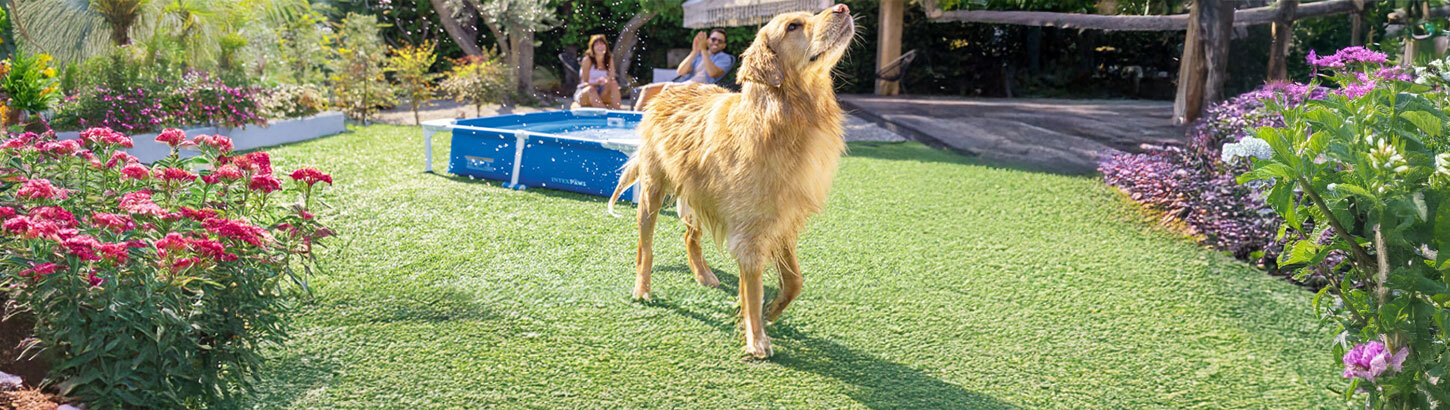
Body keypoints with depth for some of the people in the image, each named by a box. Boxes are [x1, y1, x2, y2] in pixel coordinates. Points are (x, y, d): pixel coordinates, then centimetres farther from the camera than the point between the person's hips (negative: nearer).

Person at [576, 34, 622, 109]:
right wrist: (597, 82, -31)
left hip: (602, 95, 3)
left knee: (614, 84, -24)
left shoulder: (609, 59, 5)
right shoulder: (588, 60, -7)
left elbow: (612, 79, -3)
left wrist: (607, 81, -28)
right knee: (591, 89, -36)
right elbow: (584, 83, -11)